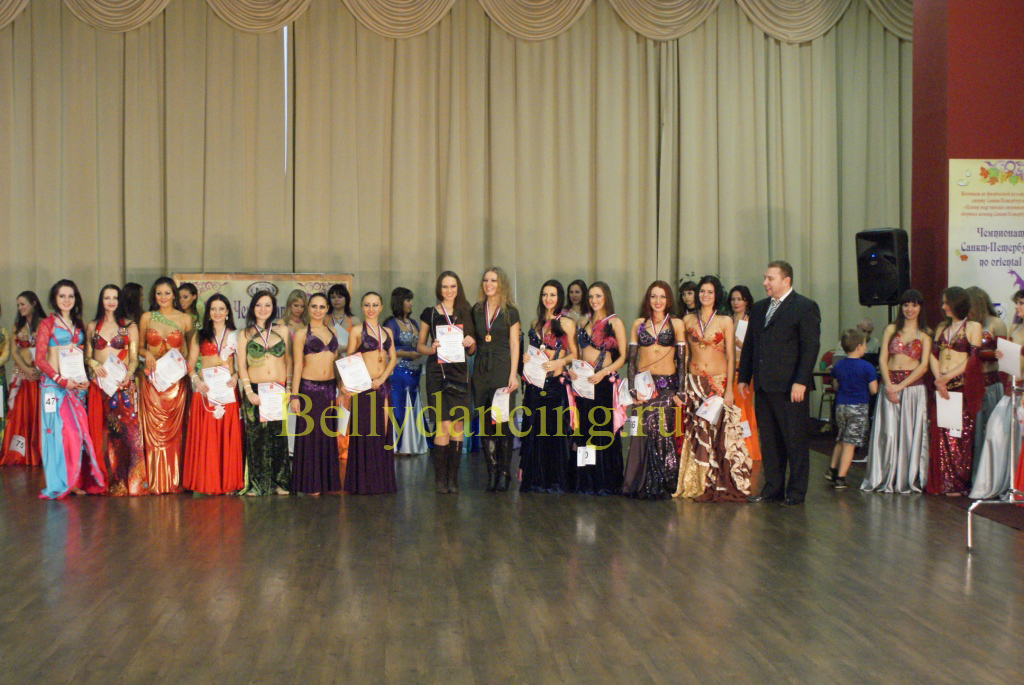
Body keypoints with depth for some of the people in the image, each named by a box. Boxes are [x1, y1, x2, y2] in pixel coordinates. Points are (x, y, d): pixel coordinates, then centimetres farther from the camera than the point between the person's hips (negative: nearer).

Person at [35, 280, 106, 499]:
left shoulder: (78, 325, 16)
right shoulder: (47, 324, 1)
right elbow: (40, 359, -5)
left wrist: (86, 380, 1)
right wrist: (62, 381, -14)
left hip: (78, 386, 5)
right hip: (55, 385, -5)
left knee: (78, 432, 1)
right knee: (59, 430, -7)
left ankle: (78, 481, 7)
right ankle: (60, 483, -1)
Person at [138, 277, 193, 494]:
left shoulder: (185, 319, 7)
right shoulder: (147, 317, 8)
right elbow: (140, 346, 15)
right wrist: (147, 354, -6)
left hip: (176, 379, 0)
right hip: (152, 379, 0)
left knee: (174, 429, -1)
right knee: (153, 429, -3)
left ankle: (173, 481, 6)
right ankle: (156, 482, 2)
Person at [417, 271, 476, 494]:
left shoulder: (465, 314, 12)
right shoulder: (430, 314, 6)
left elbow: (472, 350, 15)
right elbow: (419, 345, 8)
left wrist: (471, 342, -7)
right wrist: (431, 349, -12)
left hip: (460, 372, 3)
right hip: (437, 372, -2)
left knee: (458, 425, 0)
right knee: (443, 425, -10)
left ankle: (453, 478, 8)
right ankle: (440, 478, -1)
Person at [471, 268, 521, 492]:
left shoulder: (510, 312, 2)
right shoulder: (476, 310, 12)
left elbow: (514, 345, -1)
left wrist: (513, 375, -8)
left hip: (503, 370, -3)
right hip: (481, 370, 4)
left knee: (503, 421, -5)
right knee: (484, 422, 1)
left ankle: (504, 473, 2)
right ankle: (492, 472, 6)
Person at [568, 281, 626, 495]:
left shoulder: (615, 323, 0)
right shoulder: (584, 322, 16)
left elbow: (623, 356, -5)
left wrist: (604, 372, -18)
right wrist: (573, 368, 4)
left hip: (604, 382, -5)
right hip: (583, 381, 5)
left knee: (604, 430, -4)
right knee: (584, 431, 5)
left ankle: (606, 482, 4)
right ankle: (586, 481, 11)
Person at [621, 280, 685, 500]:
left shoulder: (676, 324, 6)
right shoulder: (638, 324, 9)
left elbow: (681, 359, 4)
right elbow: (631, 358, 7)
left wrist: (680, 391, -3)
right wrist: (632, 389, -3)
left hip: (667, 385, -1)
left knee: (664, 433, -5)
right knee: (643, 433, -4)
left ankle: (663, 486, 5)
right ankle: (642, 485, 5)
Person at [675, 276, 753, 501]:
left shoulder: (725, 322, 2)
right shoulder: (688, 320, 8)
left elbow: (731, 357, 0)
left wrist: (729, 389, -7)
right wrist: (681, 386, 5)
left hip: (719, 381, -2)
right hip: (694, 383, 2)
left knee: (721, 432, -6)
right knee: (696, 434, -1)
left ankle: (721, 485, 3)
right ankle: (697, 485, 7)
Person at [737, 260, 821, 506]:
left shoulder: (805, 307, -4)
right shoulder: (759, 308, 17)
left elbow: (811, 346, -10)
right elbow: (749, 345, 20)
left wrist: (801, 382, -16)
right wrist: (744, 378, 13)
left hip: (790, 387, -7)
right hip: (764, 385, 7)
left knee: (795, 440, 0)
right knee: (768, 440, 10)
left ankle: (796, 492, 7)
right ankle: (773, 489, 19)